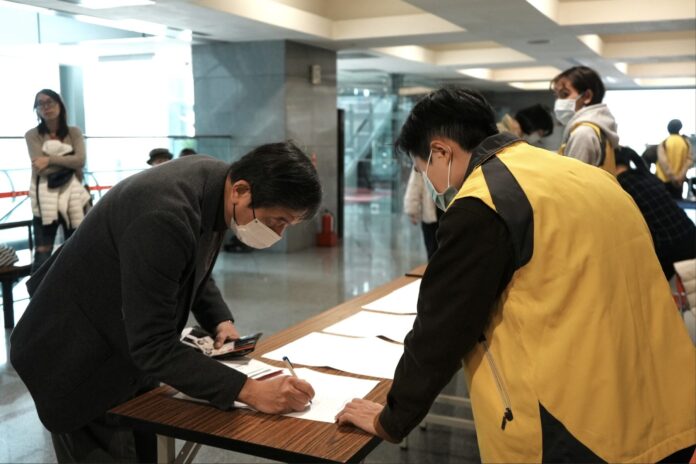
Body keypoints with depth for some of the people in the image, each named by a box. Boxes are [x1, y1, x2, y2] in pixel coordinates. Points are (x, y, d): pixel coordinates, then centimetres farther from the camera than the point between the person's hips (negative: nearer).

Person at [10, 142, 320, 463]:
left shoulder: (212, 181, -9)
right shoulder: (164, 216, -36)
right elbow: (153, 346, -32)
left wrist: (220, 321, -6)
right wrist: (248, 391, -34)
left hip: (130, 349, 8)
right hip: (80, 361, -8)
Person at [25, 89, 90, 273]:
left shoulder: (74, 132, 9)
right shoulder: (32, 135, 3)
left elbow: (80, 161, -7)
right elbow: (40, 166, -10)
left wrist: (50, 159, -14)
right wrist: (68, 161, -8)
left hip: (71, 195, 2)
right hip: (45, 197, -2)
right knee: (42, 256, -5)